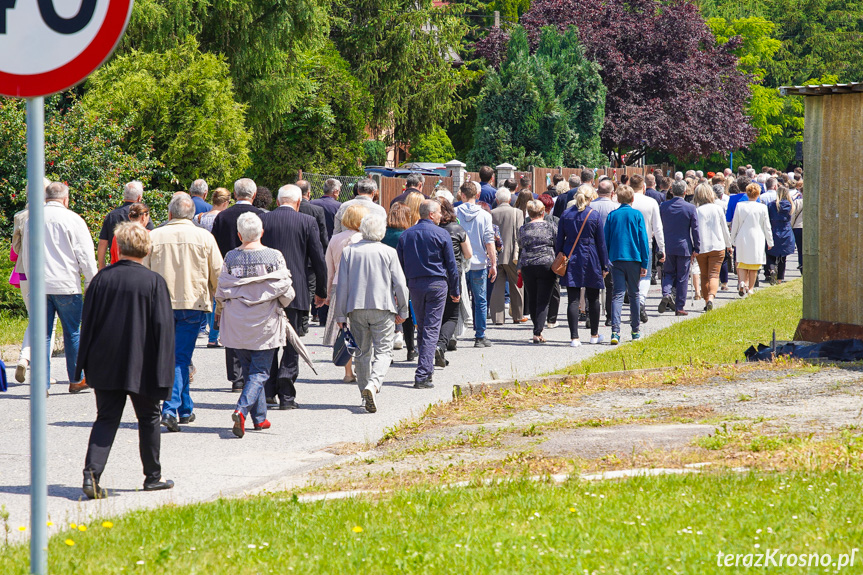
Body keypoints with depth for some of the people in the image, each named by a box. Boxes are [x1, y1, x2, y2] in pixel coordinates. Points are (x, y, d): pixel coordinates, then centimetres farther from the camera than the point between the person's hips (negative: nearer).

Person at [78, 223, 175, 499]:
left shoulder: (102, 278, -2)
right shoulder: (154, 282, -9)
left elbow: (88, 321, 2)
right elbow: (163, 328, -9)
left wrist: (85, 363, 11)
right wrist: (162, 370, -4)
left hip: (105, 365, 2)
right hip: (141, 368, -2)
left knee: (106, 419, 6)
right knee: (148, 419, 14)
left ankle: (92, 472, -13)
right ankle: (153, 477, 23)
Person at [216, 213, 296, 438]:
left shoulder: (231, 257, -4)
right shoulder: (274, 257, -9)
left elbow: (221, 292, 1)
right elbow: (286, 293, -6)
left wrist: (219, 314, 22)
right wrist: (279, 305, 17)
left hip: (237, 324, 2)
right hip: (265, 325, -2)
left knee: (249, 370, 16)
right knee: (259, 373, 2)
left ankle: (259, 418, 22)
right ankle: (242, 410, -20)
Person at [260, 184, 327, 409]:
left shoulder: (262, 220, 1)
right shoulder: (307, 222, -3)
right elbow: (318, 260, -1)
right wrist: (321, 290, 10)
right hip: (295, 291, -2)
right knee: (291, 342, 4)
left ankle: (268, 391, 11)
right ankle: (286, 395, -1)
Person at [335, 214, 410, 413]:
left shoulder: (349, 252, 3)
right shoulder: (388, 252, -2)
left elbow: (342, 285, 3)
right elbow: (400, 283, -1)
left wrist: (340, 314, 8)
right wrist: (402, 311, 9)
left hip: (357, 309, 3)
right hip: (383, 308, -3)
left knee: (363, 352, 13)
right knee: (383, 351, -2)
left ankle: (366, 396, 15)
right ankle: (373, 383, -28)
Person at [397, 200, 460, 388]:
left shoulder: (406, 235, 7)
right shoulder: (441, 234, -5)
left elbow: (399, 264, 9)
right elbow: (451, 265, -2)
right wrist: (455, 291, 6)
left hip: (414, 284, 4)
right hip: (437, 284, -4)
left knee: (421, 328, 17)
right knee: (431, 329, -5)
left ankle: (427, 369, 24)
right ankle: (422, 376, -13)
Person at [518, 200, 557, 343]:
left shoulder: (523, 229, 4)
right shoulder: (550, 227, 0)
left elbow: (520, 249, 12)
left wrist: (519, 267, 23)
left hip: (527, 267, 2)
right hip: (546, 265, -2)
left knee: (532, 300, 14)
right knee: (543, 301, -3)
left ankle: (538, 330, 23)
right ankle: (538, 333, -13)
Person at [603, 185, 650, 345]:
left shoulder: (612, 216, 4)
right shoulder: (637, 215, 0)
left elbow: (605, 240, 6)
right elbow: (643, 239, -1)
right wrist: (645, 263, 3)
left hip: (616, 259, 1)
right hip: (634, 259, -1)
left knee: (618, 294, -3)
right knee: (634, 294, 13)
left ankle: (615, 331, -19)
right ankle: (635, 330, 21)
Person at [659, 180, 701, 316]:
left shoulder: (663, 206, -1)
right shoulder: (690, 208, -8)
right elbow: (695, 229, -6)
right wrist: (696, 248, 2)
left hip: (667, 247, 2)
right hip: (684, 247, -2)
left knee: (669, 273, 15)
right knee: (682, 277, 5)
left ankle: (666, 293, -14)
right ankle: (679, 307, 7)